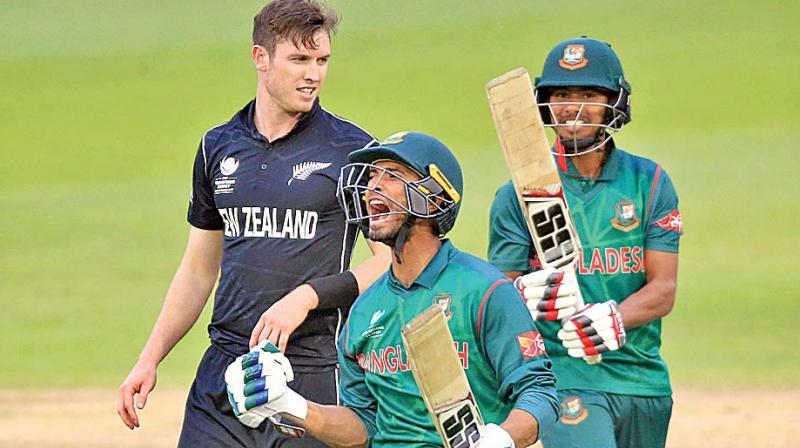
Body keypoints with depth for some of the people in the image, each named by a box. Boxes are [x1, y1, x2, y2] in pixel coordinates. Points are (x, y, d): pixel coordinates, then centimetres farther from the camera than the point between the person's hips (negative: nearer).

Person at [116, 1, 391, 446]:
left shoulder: (353, 150, 0)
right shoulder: (219, 147, 13)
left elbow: (393, 261, -3)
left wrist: (308, 296, -16)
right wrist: (150, 359, 13)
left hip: (314, 377, -4)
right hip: (222, 376, 4)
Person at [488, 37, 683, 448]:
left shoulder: (649, 183, 8)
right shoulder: (519, 194, 5)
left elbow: (663, 290, 0)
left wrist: (614, 319, -21)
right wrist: (527, 295, -23)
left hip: (643, 379, 3)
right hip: (564, 376, -3)